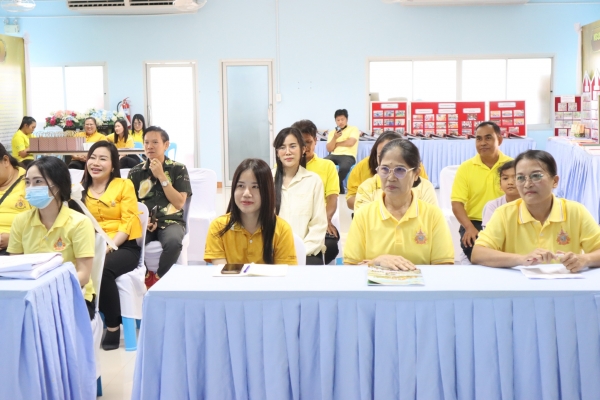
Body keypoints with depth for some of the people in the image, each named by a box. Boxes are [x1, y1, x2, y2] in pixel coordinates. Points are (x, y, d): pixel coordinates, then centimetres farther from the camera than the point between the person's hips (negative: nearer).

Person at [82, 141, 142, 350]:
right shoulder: (81, 189, 15)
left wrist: (109, 246, -18)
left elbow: (128, 222, -4)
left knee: (103, 269, -33)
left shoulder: (124, 185, 5)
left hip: (122, 247, -3)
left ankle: (113, 325, -15)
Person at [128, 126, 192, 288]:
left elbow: (179, 203, -4)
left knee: (173, 242, -37)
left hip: (170, 221, -1)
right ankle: (144, 276, -5)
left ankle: (157, 279, -12)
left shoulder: (178, 169, 5)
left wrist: (161, 176, -8)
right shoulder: (135, 172, 11)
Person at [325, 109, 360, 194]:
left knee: (344, 167, -38)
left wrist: (336, 144, 3)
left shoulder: (353, 129, 7)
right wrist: (335, 138, -9)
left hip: (348, 155, -4)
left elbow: (350, 142, -10)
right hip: (334, 155, 4)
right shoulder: (332, 132, 17)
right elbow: (329, 149, 7)